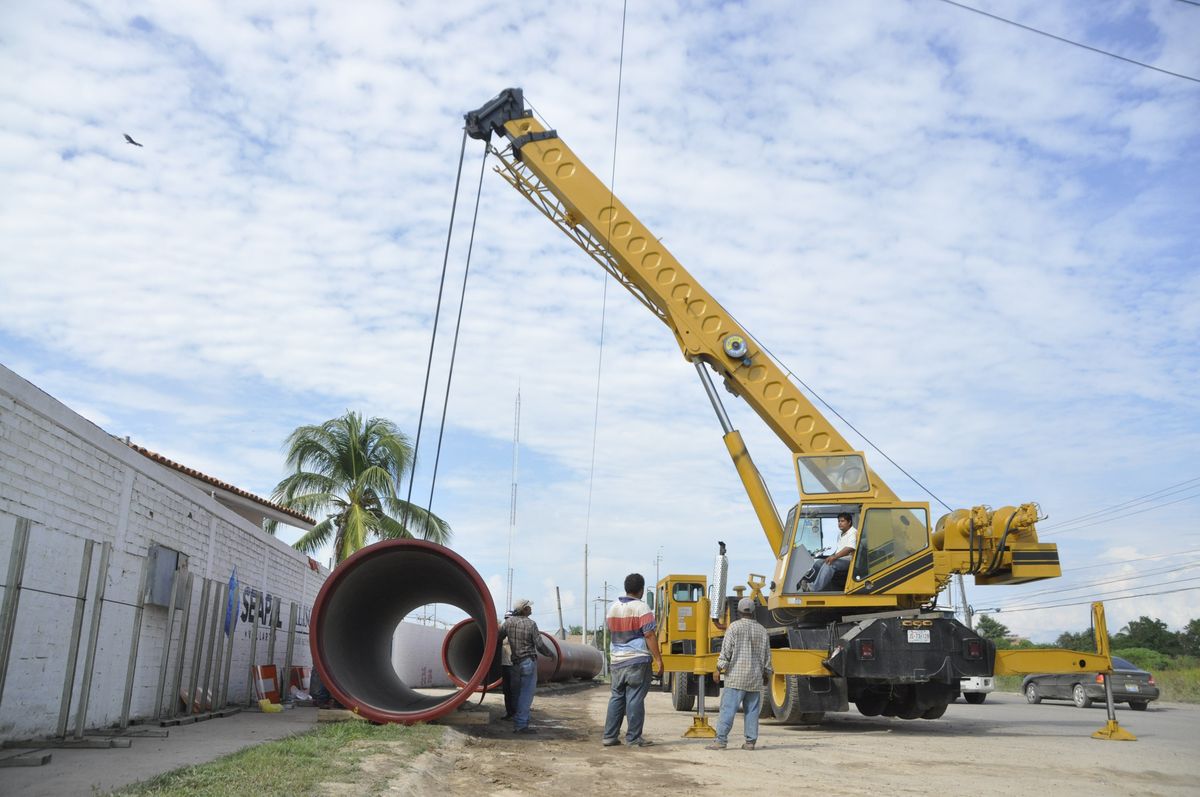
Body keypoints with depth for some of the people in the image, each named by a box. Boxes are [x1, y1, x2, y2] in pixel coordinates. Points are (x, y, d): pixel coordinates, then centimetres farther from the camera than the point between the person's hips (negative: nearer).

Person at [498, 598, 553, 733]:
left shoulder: (509, 622, 1)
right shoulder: (531, 624, -11)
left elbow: (498, 637, 3)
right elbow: (540, 645, -10)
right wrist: (551, 653, 8)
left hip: (516, 663, 5)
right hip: (529, 661, -5)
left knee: (519, 694, 15)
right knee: (526, 694, -3)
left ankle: (517, 722, 20)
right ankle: (521, 724, -4)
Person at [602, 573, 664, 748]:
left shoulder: (612, 608, 10)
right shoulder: (641, 608, -10)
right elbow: (649, 635, -14)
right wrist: (658, 660, -11)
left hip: (616, 661, 6)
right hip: (638, 661, -6)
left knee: (617, 697, 13)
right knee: (635, 699, -1)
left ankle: (610, 736, 13)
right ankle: (633, 738, 2)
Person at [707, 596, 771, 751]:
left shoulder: (734, 626, -4)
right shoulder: (762, 630, 10)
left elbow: (726, 650, -7)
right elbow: (767, 655, 14)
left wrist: (720, 666, 3)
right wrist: (766, 672, 26)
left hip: (736, 676, -4)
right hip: (755, 678, 4)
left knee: (728, 709, -6)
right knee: (752, 710, 8)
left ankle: (721, 740, -9)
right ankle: (750, 741, 8)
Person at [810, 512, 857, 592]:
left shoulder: (853, 533, -7)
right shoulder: (840, 535, 24)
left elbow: (849, 549, -23)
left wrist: (835, 557, -32)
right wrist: (831, 556, 12)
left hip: (849, 561, -10)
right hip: (839, 560, 10)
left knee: (828, 565, -31)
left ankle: (815, 591, -36)